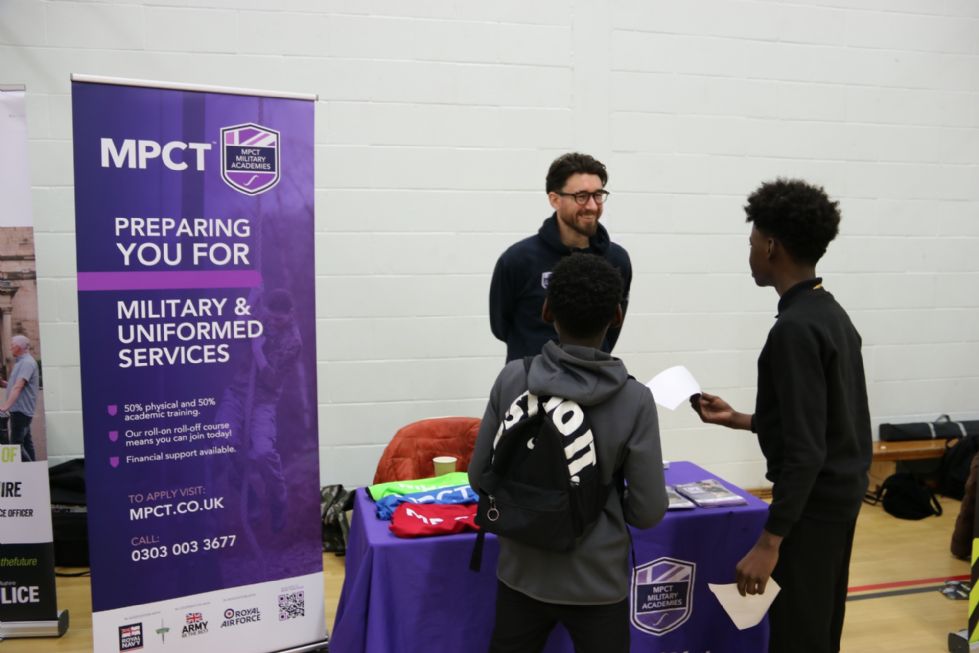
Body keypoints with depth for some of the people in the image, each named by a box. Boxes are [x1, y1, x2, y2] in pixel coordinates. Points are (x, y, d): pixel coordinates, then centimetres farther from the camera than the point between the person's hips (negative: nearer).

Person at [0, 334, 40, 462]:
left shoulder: (27, 362, -14)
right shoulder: (21, 362, 17)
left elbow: (18, 387, -25)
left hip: (21, 409, -10)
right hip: (19, 409, 10)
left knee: (16, 443, -11)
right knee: (26, 442, 12)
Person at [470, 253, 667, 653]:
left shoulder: (511, 380, -12)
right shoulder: (634, 400, -17)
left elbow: (479, 479, -3)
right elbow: (648, 513, -11)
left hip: (521, 573, 2)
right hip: (596, 582, -2)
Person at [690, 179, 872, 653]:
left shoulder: (795, 328, -22)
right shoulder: (831, 314, 8)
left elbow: (805, 450, -25)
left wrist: (769, 542, -22)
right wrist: (736, 419, 18)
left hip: (813, 500, -10)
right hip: (840, 493, 10)